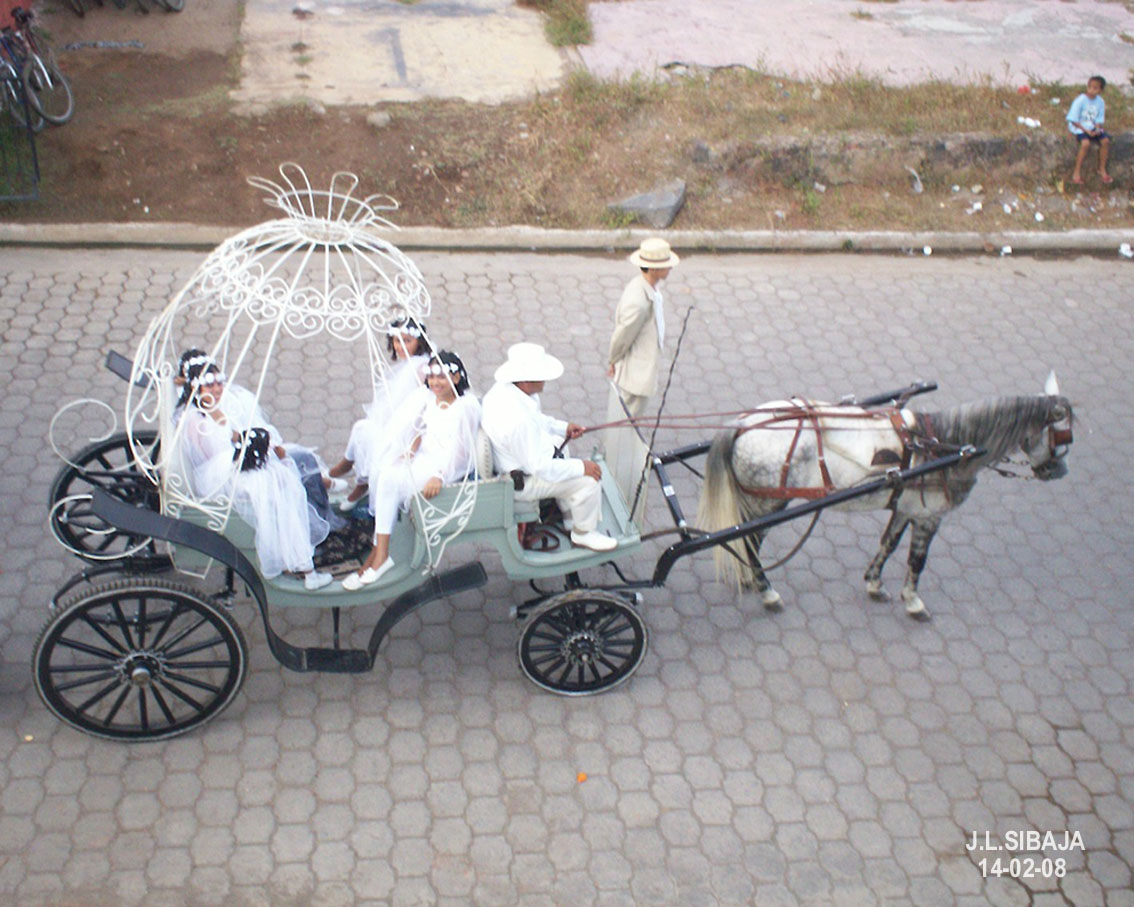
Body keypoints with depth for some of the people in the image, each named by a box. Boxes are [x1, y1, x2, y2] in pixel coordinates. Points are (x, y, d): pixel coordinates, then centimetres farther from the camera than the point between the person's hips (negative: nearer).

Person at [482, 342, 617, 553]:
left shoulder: (502, 389, -9)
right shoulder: (519, 421, -37)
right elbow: (540, 468, -30)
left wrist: (563, 427, 7)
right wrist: (582, 467, -20)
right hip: (520, 482, -10)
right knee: (588, 480, -11)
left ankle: (569, 514, 39)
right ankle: (584, 533, 15)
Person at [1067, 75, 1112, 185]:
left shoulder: (1100, 102, 1)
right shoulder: (1080, 101, -14)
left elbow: (1099, 120, 5)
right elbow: (1073, 120, -14)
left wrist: (1097, 129, -17)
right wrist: (1086, 131, -20)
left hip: (1093, 128, 5)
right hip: (1079, 127, -5)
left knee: (1106, 141, -17)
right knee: (1086, 143, -32)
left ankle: (1102, 169, -1)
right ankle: (1077, 172, -20)